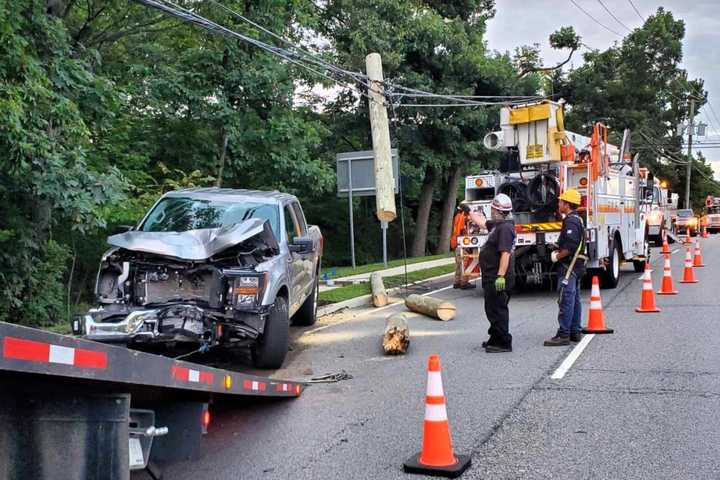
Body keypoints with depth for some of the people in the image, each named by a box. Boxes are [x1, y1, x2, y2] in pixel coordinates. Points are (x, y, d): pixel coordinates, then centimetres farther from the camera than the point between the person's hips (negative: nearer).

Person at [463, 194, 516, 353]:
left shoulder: (505, 228, -19)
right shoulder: (497, 225, 13)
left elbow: (505, 253, -26)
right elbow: (481, 222, 33)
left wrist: (501, 276, -30)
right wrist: (468, 211, 43)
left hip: (498, 278, -11)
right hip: (492, 277, 11)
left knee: (498, 310, -6)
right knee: (492, 310, 18)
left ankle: (504, 343, 0)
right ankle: (495, 339, 28)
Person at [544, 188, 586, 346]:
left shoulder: (570, 221, -16)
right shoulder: (577, 219, 17)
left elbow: (570, 246, -25)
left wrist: (557, 256, -13)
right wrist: (558, 252, 13)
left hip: (569, 266, -11)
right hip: (577, 266, 11)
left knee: (566, 300, -10)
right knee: (574, 299, 13)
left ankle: (563, 335, -10)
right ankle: (575, 332, 18)